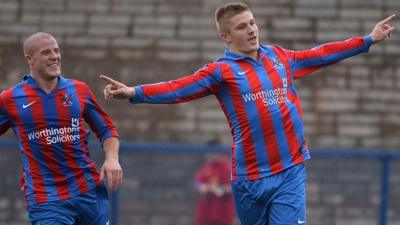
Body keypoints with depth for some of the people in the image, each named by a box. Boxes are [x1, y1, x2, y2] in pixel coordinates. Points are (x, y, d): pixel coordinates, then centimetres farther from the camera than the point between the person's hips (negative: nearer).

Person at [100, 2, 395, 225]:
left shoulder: (279, 57, 12)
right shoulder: (222, 71, -2)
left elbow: (321, 54, 25)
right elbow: (179, 88, -14)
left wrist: (368, 40, 31)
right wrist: (134, 92, -28)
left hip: (291, 171, 2)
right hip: (250, 177, -2)